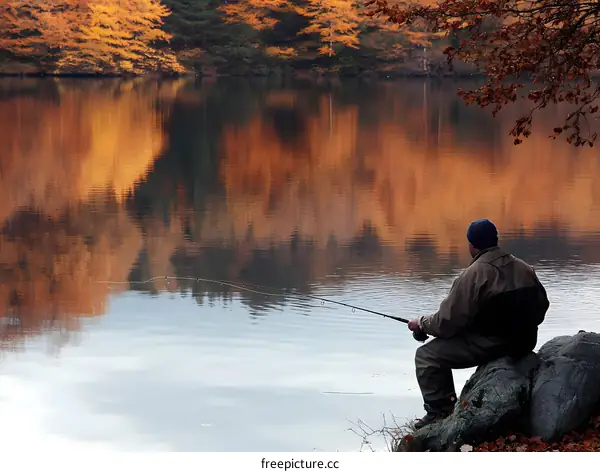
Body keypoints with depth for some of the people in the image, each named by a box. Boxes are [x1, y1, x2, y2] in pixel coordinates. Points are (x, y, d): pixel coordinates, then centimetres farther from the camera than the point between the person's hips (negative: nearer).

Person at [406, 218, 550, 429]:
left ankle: (439, 413, -1)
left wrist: (421, 324, 3)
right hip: (524, 343, 8)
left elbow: (448, 321, -15)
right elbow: (541, 307, 14)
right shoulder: (525, 269, 4)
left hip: (489, 345, -8)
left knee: (427, 356, 4)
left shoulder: (473, 275, -17)